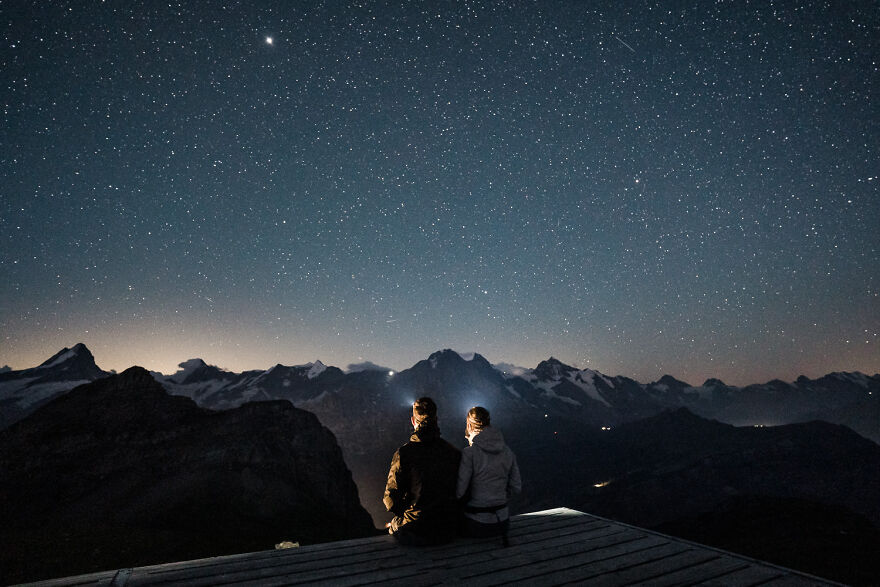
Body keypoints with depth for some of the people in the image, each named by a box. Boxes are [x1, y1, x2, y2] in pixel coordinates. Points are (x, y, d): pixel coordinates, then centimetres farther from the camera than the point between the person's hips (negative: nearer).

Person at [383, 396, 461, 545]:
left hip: (414, 531, -3)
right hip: (446, 531, 4)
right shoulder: (454, 452, -5)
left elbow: (391, 499, -10)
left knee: (390, 526, 27)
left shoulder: (403, 453, -15)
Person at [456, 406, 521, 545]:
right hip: (502, 520, 5)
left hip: (477, 524, -5)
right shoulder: (507, 451, -2)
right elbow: (516, 487, 4)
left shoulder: (469, 453, -18)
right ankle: (500, 536, 16)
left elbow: (459, 491, -16)